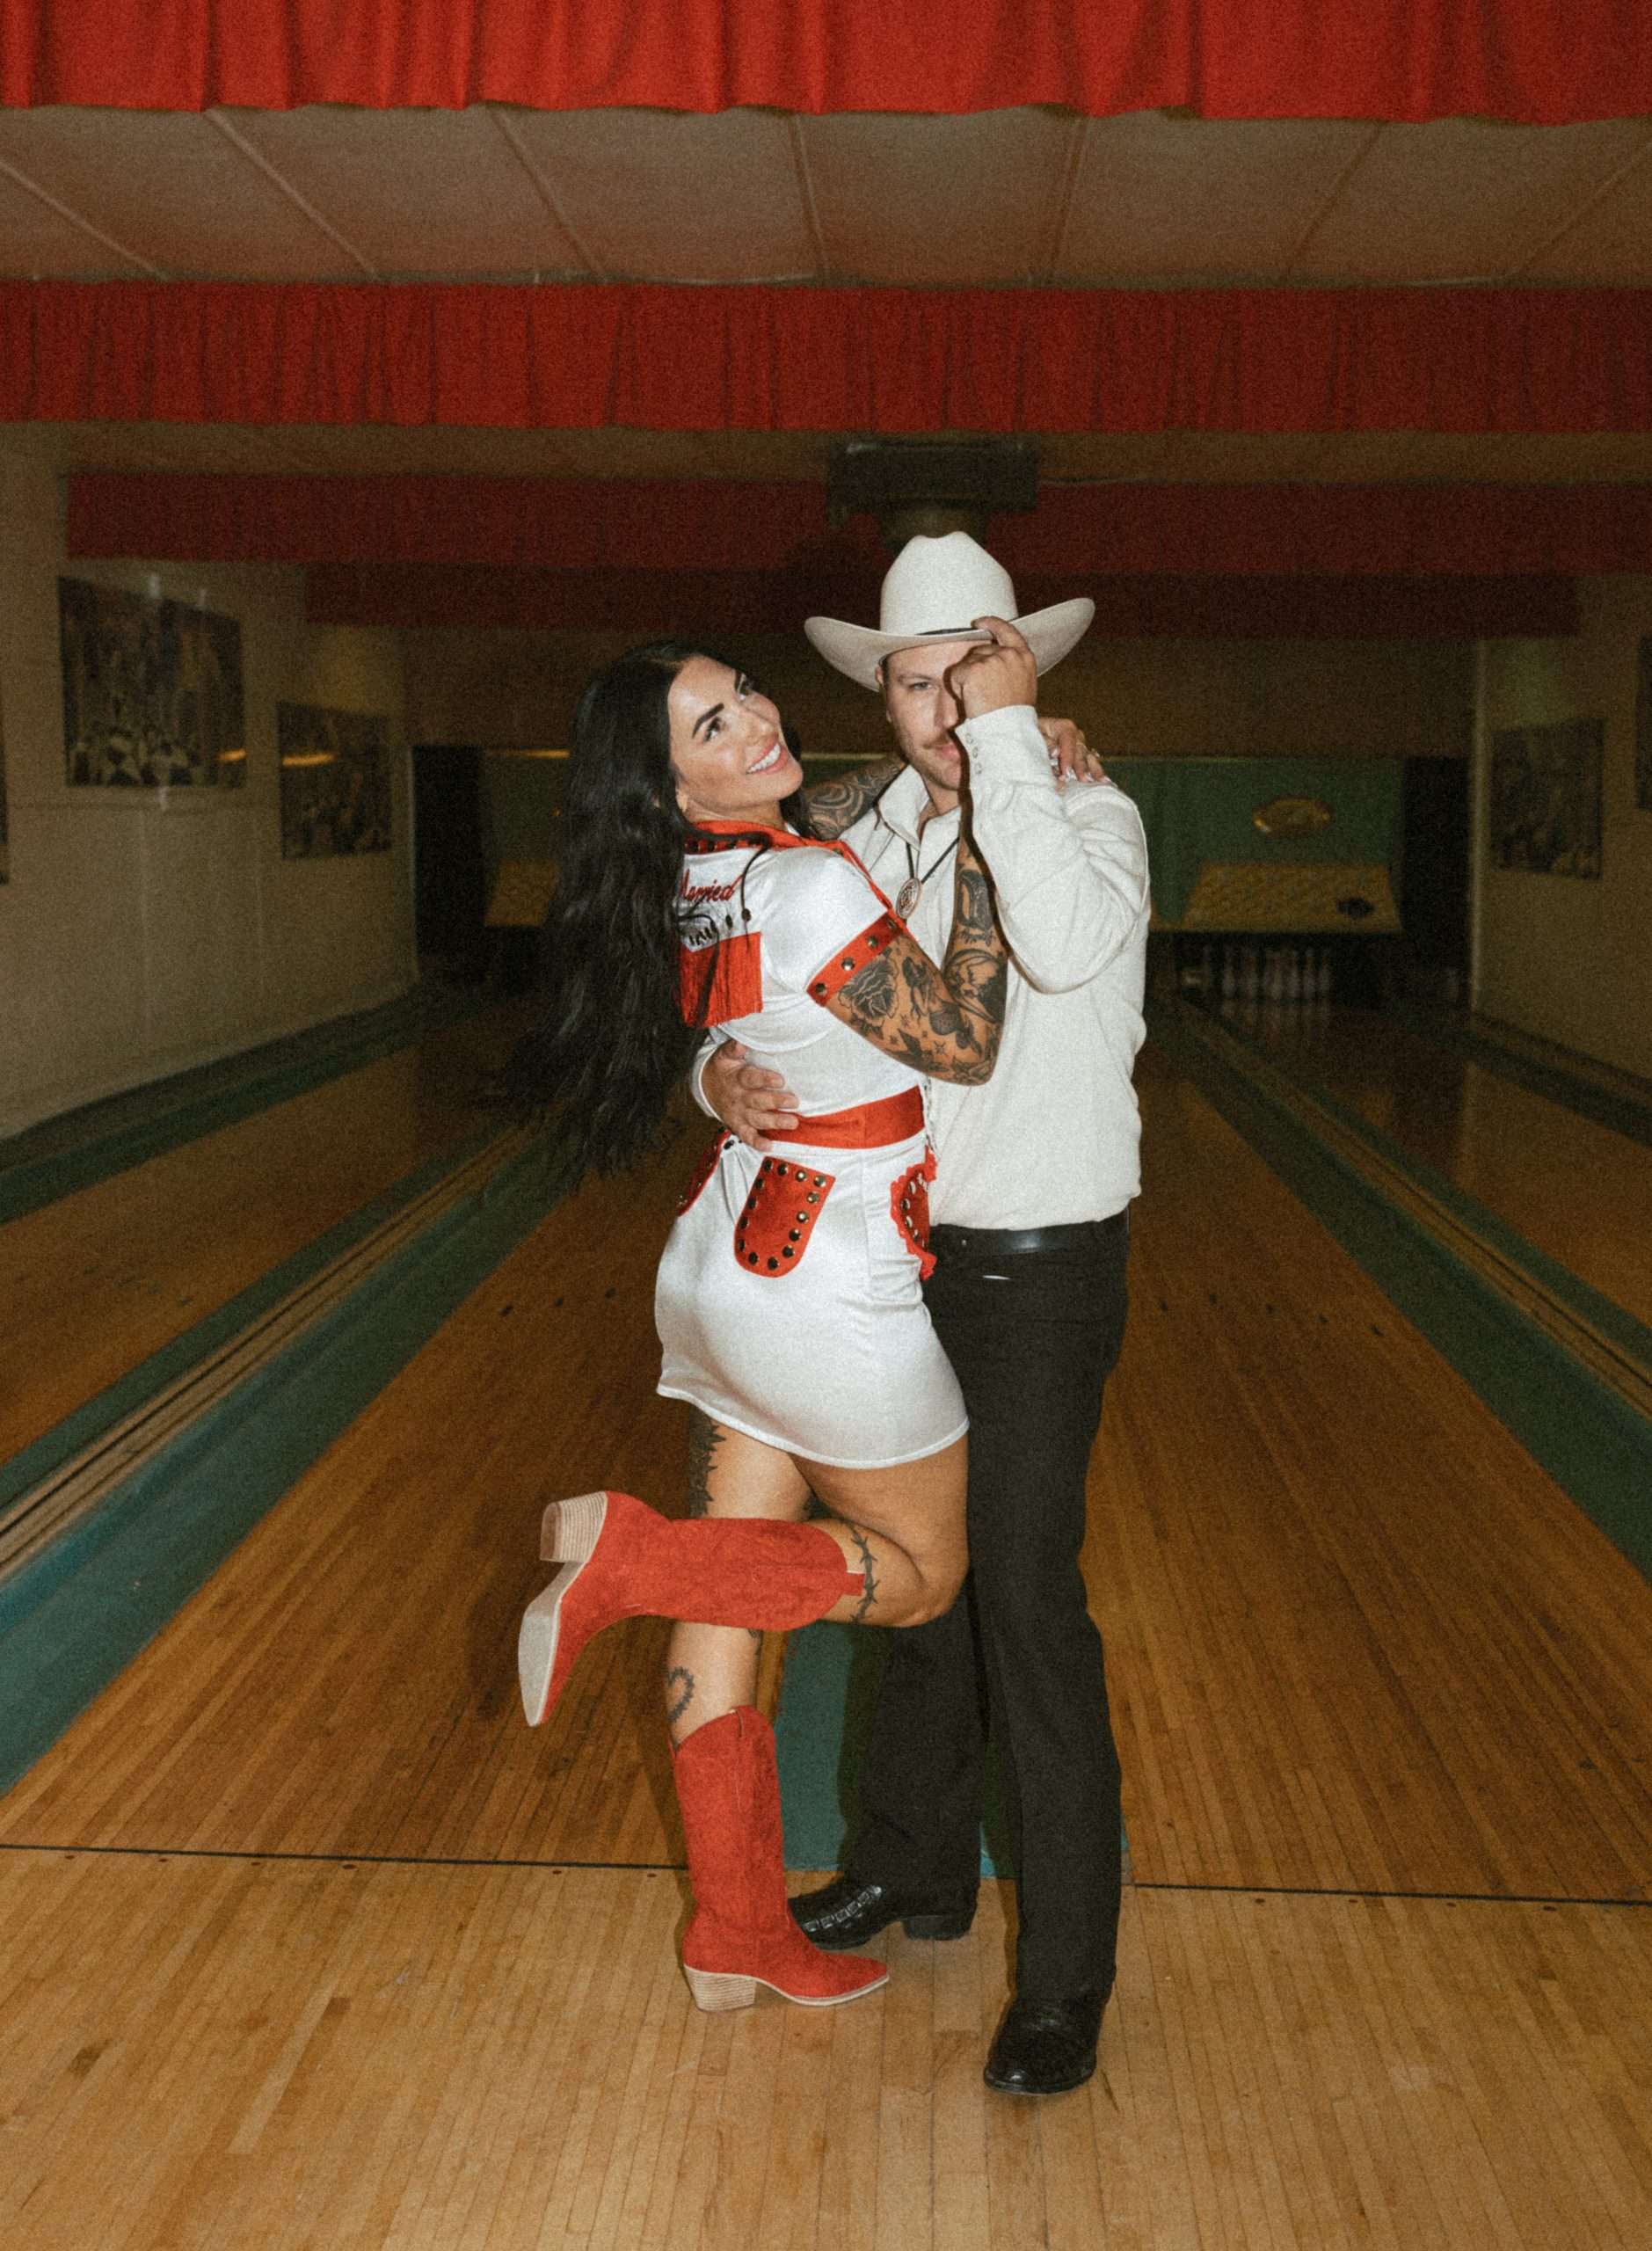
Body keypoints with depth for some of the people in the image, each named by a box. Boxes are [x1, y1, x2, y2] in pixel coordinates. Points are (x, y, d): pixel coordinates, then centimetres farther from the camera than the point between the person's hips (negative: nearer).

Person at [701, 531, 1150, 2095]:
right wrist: (727, 1076, -19)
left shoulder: (1090, 813, -12)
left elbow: (1067, 947, -35)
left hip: (1039, 1267, -6)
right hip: (900, 1255, 6)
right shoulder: (856, 835, 4)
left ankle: (1064, 1978, 9)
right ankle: (916, 1866, 38)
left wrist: (1005, 739, -28)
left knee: (1025, 1598, -5)